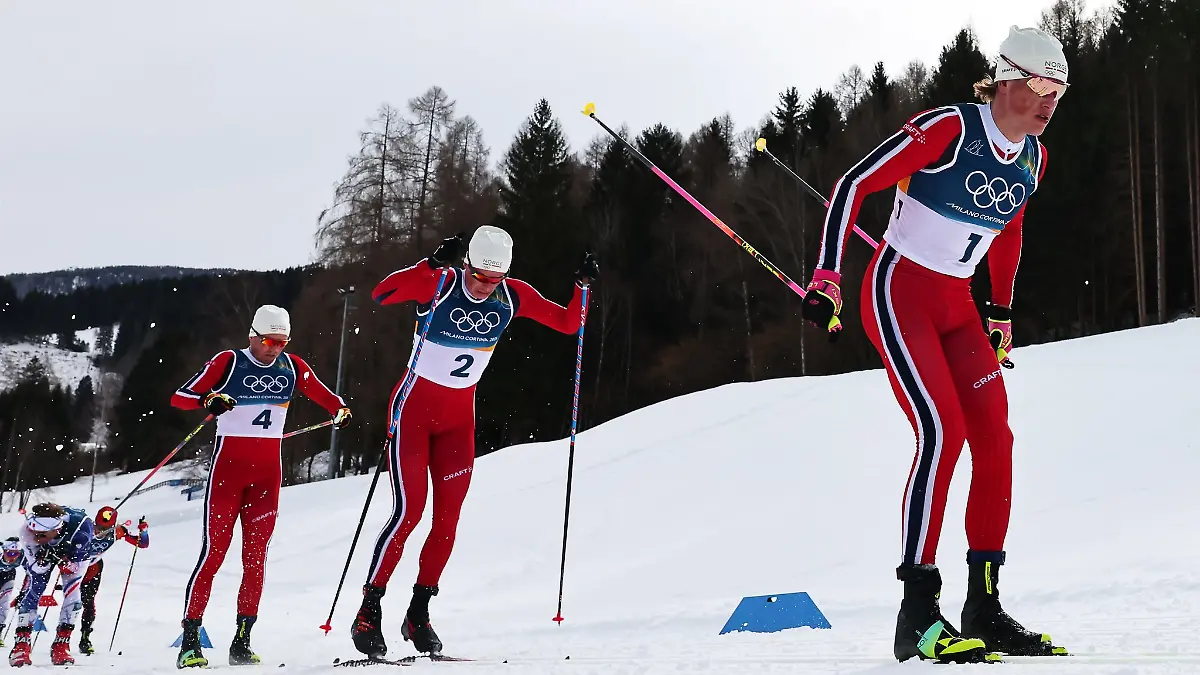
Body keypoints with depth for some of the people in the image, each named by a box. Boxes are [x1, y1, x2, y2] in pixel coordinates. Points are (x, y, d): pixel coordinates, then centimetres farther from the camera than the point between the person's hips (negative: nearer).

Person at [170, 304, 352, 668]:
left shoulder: (291, 367, 7)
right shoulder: (228, 362, -5)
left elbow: (324, 395, 13)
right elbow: (179, 398, -10)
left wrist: (341, 409, -10)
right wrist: (209, 399, -30)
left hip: (268, 471, 4)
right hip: (229, 467, -4)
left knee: (256, 557, 1)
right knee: (214, 551, -8)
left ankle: (242, 642, 6)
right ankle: (190, 641, -3)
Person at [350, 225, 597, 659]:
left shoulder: (513, 296, -6)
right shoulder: (439, 283, -19)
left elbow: (568, 323, 1)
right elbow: (381, 294, -35)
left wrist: (583, 285, -15)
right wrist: (433, 264, -45)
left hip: (460, 418, 5)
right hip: (414, 409, -5)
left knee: (447, 518, 2)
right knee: (408, 511, -12)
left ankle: (418, 614, 16)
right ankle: (368, 613, -2)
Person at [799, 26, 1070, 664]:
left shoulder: (1033, 158, 5)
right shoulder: (948, 128, -18)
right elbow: (853, 187, -17)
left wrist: (1002, 314, 25)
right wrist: (826, 278, -21)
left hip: (957, 305, 8)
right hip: (899, 293, -7)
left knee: (995, 440, -2)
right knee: (943, 432, -21)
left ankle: (984, 608, 7)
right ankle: (918, 616, -17)